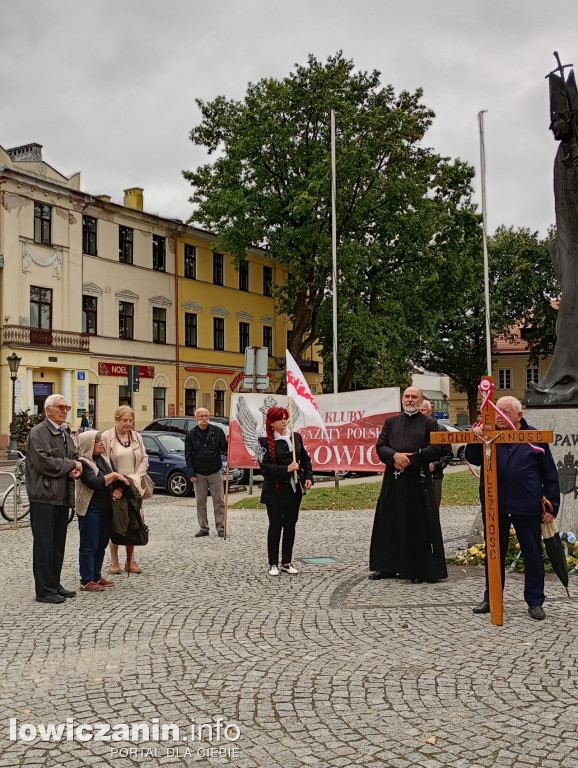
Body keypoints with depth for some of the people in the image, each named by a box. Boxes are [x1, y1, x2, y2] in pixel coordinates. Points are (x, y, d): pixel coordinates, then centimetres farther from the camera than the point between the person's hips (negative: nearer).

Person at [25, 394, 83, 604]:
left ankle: (55, 585, 22)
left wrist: (76, 469, -2)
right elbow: (42, 462, -20)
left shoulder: (65, 436, 18)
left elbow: (74, 458, 22)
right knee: (44, 545, -3)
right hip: (44, 498, -8)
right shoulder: (38, 433, -9)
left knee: (58, 545, 13)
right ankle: (44, 591, 2)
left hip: (62, 498, 8)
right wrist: (71, 465, -12)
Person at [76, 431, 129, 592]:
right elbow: (95, 483, -22)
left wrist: (118, 489, -12)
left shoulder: (106, 461, 13)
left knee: (101, 545, 13)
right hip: (90, 510, -8)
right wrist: (113, 475, -17)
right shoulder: (83, 463, -10)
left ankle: (96, 576, 23)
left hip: (106, 509, 8)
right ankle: (86, 581, 3)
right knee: (89, 546, -2)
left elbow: (118, 480, 8)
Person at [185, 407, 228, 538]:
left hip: (215, 473, -1)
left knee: (219, 501, 1)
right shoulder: (191, 435, 3)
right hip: (199, 474, 1)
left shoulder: (217, 431, 0)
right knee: (200, 502, 6)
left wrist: (228, 442, -23)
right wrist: (191, 473, -3)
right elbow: (188, 455, 3)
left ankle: (220, 528, 8)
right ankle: (203, 528, 15)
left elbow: (224, 448, 0)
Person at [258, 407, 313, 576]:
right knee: (275, 526, 2)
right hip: (275, 491, -5)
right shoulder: (265, 440, -8)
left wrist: (308, 477, 2)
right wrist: (286, 469, -22)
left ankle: (286, 562, 20)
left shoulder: (295, 436, 6)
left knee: (290, 525, 10)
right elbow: (264, 466, -14)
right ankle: (273, 564, 12)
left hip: (294, 490, 5)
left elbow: (305, 459, 15)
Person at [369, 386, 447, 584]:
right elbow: (380, 446, 6)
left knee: (418, 526, 0)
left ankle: (419, 570, 9)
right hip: (393, 480, 3)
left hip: (418, 481, -3)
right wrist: (395, 456, -14)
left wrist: (410, 459, -13)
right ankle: (387, 566, 18)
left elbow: (435, 450, -6)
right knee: (389, 523, 8)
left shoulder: (429, 423, 4)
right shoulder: (391, 422, 14)